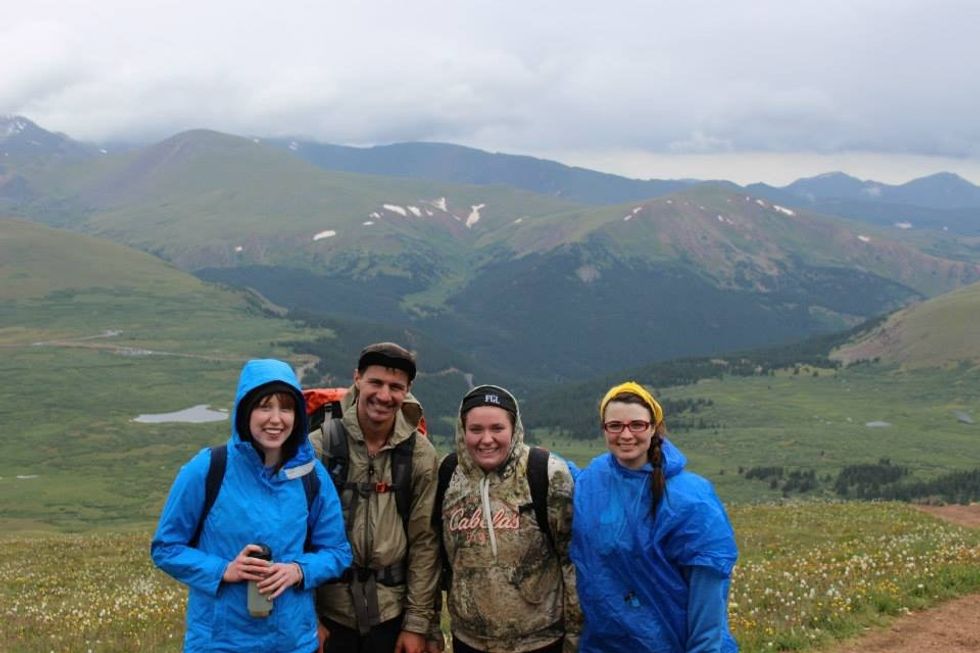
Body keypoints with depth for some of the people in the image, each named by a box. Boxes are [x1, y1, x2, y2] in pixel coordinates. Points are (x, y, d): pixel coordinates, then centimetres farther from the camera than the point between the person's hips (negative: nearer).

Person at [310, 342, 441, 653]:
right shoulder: (321, 444, -7)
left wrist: (417, 622, -1)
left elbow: (424, 542, 0)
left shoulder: (420, 455, -2)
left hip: (390, 612, 2)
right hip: (328, 609, -1)